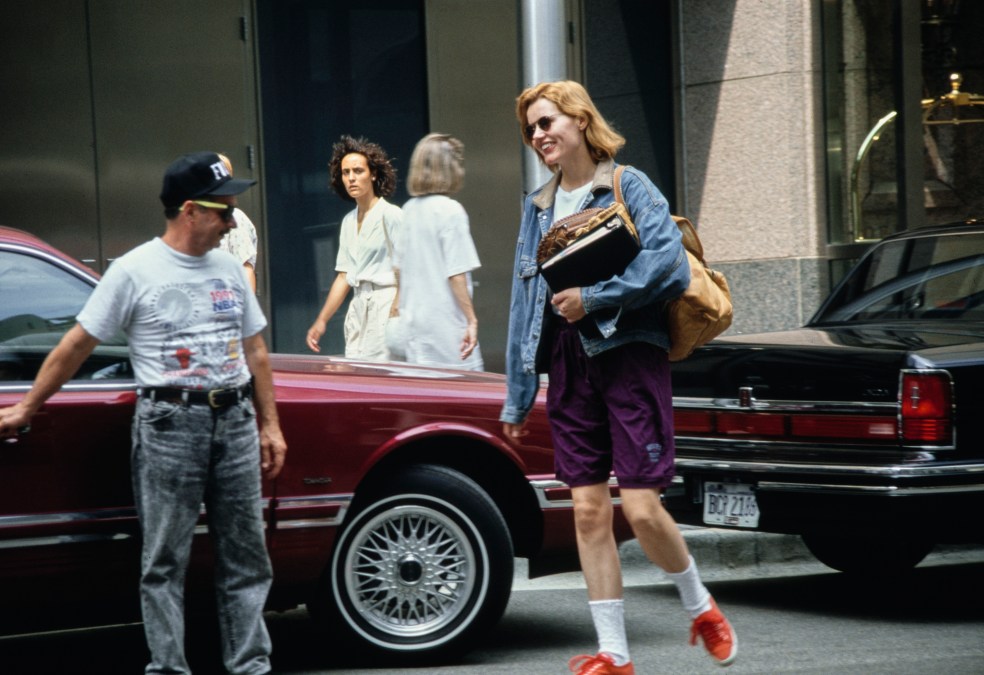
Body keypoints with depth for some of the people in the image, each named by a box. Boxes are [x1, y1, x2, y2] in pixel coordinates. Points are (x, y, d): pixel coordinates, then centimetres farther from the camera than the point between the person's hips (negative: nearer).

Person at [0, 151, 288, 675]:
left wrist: (270, 425, 13)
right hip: (169, 425, -5)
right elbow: (76, 345, -1)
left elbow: (255, 353, 17)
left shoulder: (228, 269, 12)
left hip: (235, 421, 5)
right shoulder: (135, 272, -5)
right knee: (165, 561, -1)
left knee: (245, 556, 7)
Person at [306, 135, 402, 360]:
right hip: (358, 307, 7)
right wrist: (321, 321, 17)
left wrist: (397, 311, -20)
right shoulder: (348, 221, 17)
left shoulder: (390, 215, -6)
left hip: (386, 307, -7)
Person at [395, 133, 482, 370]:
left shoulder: (409, 210, 9)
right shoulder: (450, 211, -11)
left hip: (414, 324, 7)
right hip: (447, 323, -7)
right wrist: (472, 320, -14)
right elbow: (456, 274, -16)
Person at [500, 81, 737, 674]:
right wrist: (518, 399, 14)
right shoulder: (538, 208, 17)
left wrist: (593, 298, -15)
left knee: (641, 508, -10)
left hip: (629, 353, -5)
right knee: (589, 510, 2)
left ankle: (701, 607, 16)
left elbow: (670, 266, -14)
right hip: (569, 364, 5)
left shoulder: (629, 187, -1)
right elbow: (524, 302, 17)